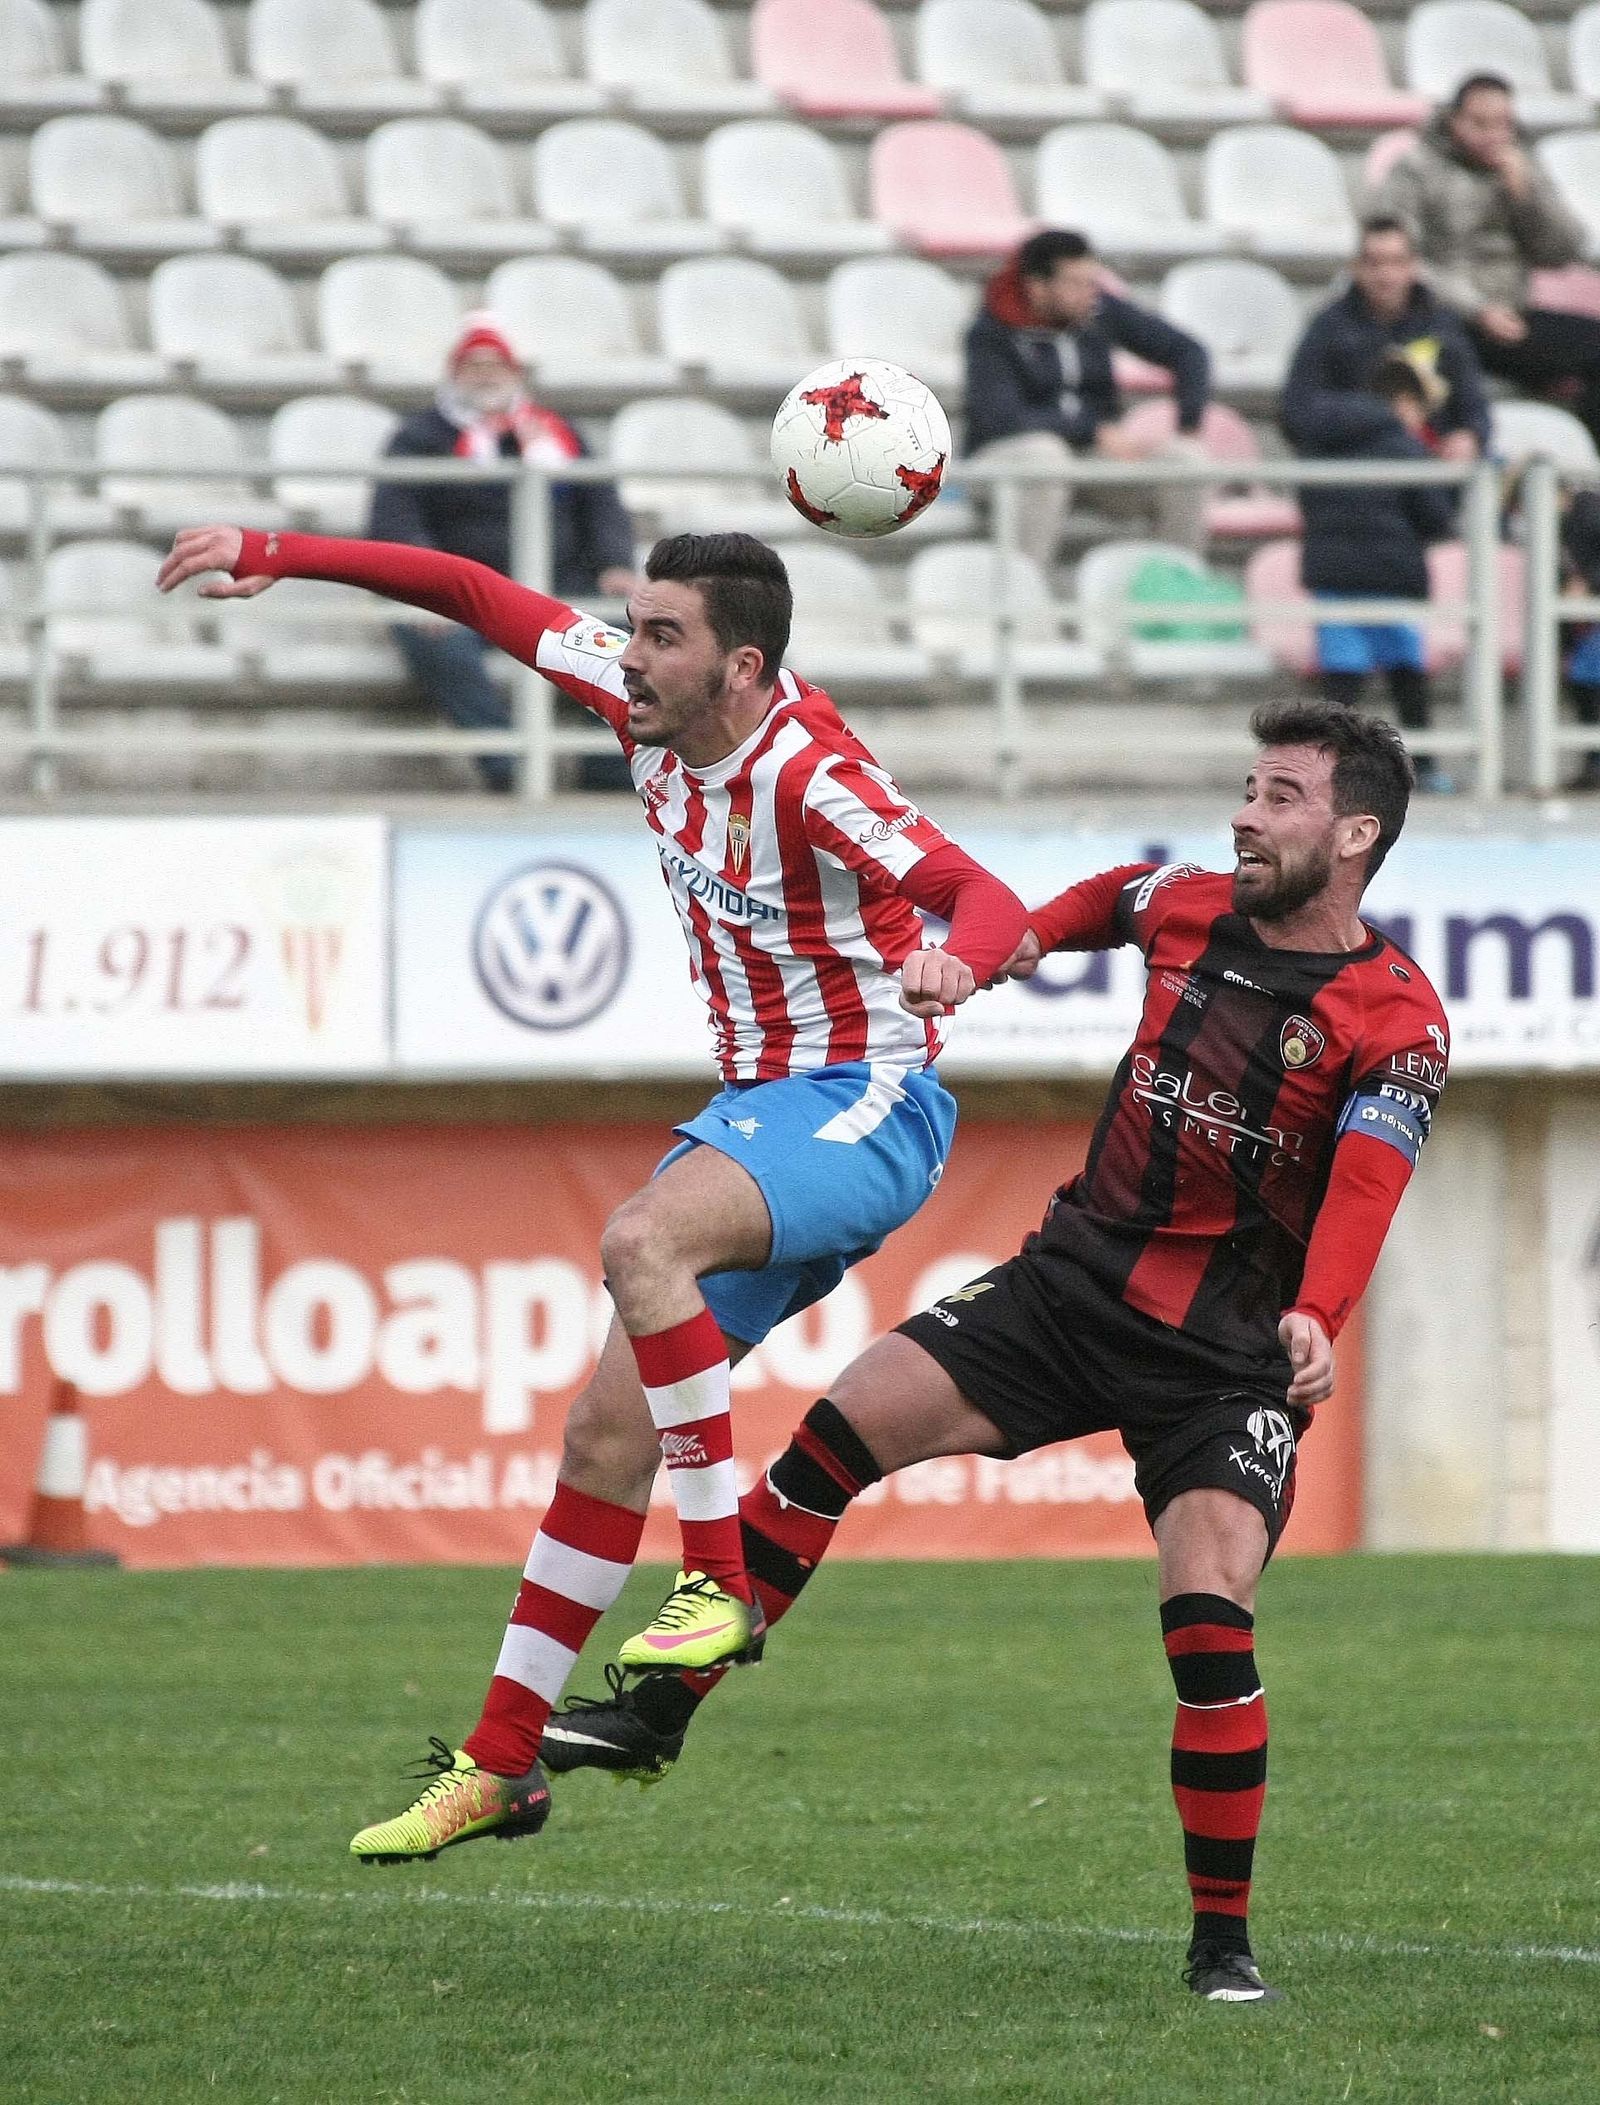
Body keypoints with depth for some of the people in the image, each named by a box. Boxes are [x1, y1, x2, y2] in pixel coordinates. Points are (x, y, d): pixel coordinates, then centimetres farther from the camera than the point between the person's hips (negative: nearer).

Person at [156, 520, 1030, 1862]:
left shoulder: (811, 777, -24)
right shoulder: (648, 705, -1)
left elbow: (989, 902, -34)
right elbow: (478, 595, 9)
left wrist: (953, 963, -57)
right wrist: (277, 556, 6)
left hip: (866, 1107, -8)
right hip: (762, 1106, 8)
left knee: (643, 1240, -35)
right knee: (610, 1424, 5)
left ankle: (724, 1585, -28)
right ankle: (502, 1762, 10)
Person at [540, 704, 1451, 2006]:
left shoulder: (1396, 1021, -13)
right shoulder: (1185, 909, 4)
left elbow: (1362, 1190, -27)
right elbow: (1112, 898, 31)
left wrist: (1317, 1323, -42)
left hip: (1231, 1352, -5)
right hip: (1080, 1276, 5)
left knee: (1210, 1621, -20)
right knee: (848, 1424, -6)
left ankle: (1224, 1942, -5)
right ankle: (657, 1716, 3)